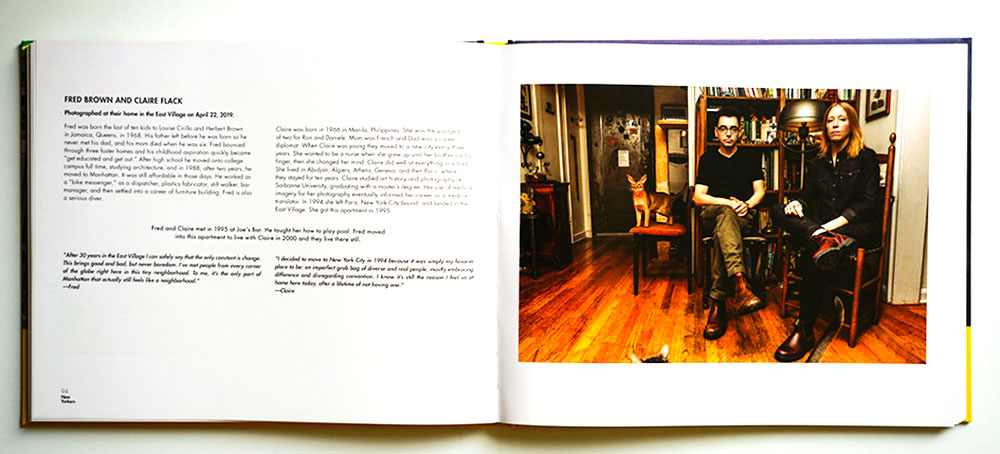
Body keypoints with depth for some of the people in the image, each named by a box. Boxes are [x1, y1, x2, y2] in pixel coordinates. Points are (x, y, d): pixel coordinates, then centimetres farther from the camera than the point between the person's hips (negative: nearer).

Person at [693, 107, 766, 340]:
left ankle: (718, 303, -46)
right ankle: (740, 280, -62)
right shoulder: (707, 159, 14)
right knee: (726, 213, -41)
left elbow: (759, 191, 13)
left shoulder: (750, 156, 18)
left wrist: (746, 204, -10)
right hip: (712, 214, -1)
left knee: (722, 230, -38)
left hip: (744, 216, 1)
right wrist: (727, 202, -11)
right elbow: (698, 197, 4)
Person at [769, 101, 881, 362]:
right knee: (778, 211, -21)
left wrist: (834, 223, -19)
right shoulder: (816, 163, 21)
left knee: (813, 250, -37)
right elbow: (806, 195, 15)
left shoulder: (866, 158, 6)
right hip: (824, 226, 5)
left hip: (858, 228, -5)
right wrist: (797, 203, -12)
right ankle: (824, 239, -47)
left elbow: (868, 203, -4)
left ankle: (804, 331, -34)